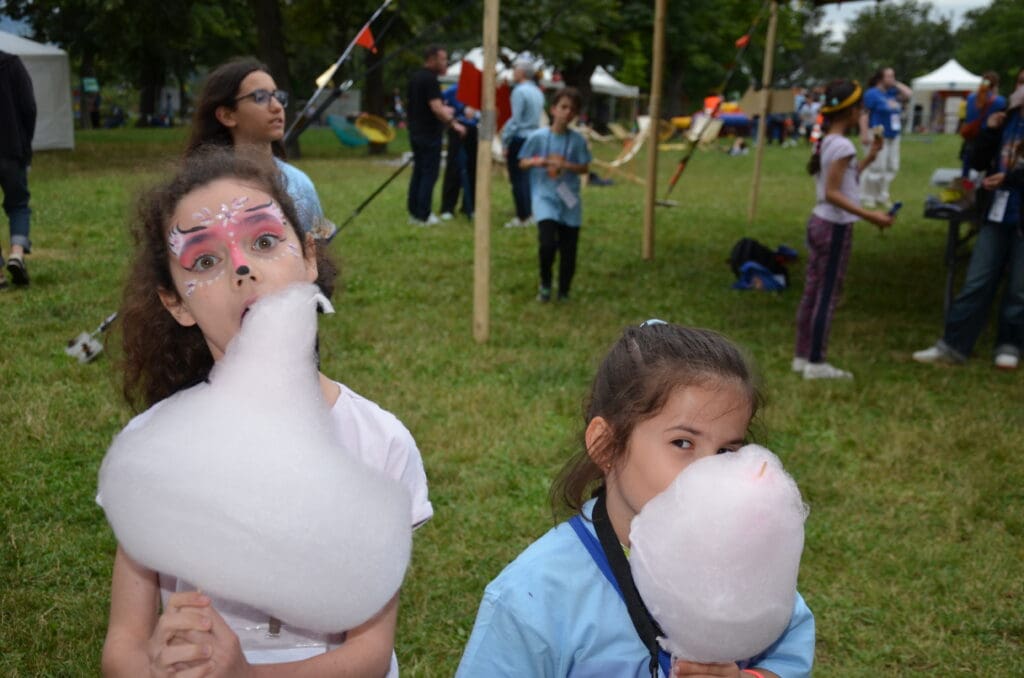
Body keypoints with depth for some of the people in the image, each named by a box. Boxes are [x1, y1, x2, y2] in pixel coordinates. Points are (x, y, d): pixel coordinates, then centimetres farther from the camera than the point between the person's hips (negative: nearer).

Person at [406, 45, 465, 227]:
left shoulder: (415, 77, 14)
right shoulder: (430, 79, -16)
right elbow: (436, 108, -23)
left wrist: (444, 111, 26)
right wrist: (454, 124, -15)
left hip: (416, 132, 9)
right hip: (430, 134, -9)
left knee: (418, 172, 13)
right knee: (429, 174, -4)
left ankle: (414, 213, 15)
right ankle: (423, 216, -3)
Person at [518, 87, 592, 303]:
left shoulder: (578, 140, 0)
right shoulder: (538, 137, -5)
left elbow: (585, 168, 3)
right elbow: (522, 163, 3)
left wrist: (566, 165, -15)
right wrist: (537, 162, -18)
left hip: (569, 199, 3)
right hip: (545, 196, -2)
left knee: (568, 249, 5)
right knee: (547, 243, -20)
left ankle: (564, 292, 24)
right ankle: (545, 284, 7)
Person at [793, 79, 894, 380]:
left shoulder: (824, 142, 10)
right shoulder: (842, 146, -17)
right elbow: (832, 194, -22)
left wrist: (868, 158, 23)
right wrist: (871, 216, -27)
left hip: (818, 222, 9)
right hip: (835, 227, -9)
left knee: (813, 291, 13)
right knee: (828, 294, -2)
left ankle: (802, 356, 19)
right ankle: (816, 363, 3)